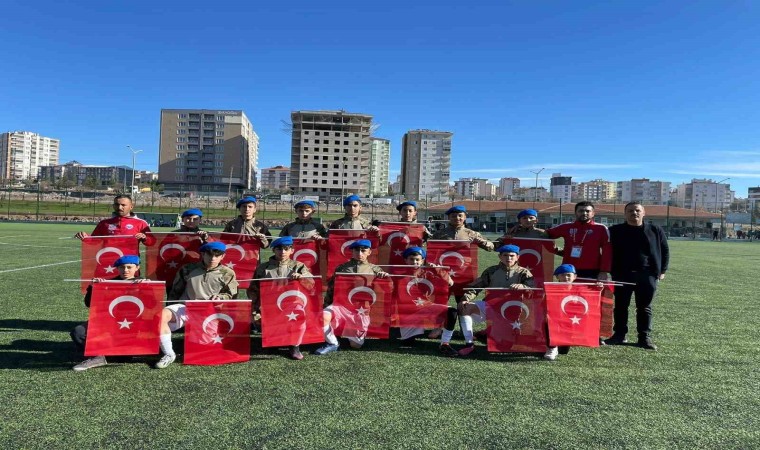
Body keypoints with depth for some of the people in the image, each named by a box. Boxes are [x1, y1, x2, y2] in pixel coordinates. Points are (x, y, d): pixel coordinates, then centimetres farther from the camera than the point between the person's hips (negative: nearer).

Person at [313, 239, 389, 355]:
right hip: (341, 304, 0)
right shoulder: (342, 268, 15)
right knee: (323, 316, -31)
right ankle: (332, 343, -4)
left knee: (356, 344, 0)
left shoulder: (373, 269, 14)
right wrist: (327, 306, 7)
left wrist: (385, 275, -11)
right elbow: (331, 288, 16)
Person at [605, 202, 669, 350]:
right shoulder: (615, 231, 3)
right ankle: (619, 335, 15)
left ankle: (645, 337, 14)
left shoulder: (655, 231, 6)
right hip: (622, 275, 0)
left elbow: (665, 250, 12)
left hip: (647, 275, 0)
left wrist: (662, 270, 6)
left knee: (645, 308, 6)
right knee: (620, 306, 5)